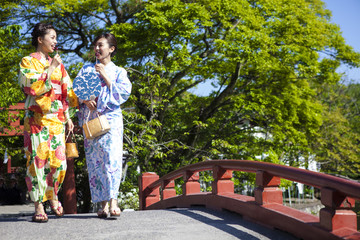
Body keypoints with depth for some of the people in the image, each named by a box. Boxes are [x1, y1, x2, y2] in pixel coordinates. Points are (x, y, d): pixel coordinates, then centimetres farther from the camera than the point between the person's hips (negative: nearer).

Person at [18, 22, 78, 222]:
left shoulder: (57, 64, 17)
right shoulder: (28, 61, 2)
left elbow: (65, 91, 17)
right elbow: (33, 86, -14)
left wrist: (68, 116, 11)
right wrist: (50, 68, -10)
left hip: (56, 119, 4)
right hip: (37, 118, -4)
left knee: (59, 162, -2)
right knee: (37, 160, -6)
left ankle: (53, 197, 21)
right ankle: (39, 206, -1)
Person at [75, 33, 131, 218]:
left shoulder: (119, 72, 13)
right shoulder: (87, 69, 19)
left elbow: (124, 92, -2)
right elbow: (75, 89, 9)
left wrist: (106, 77, -5)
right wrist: (85, 100, -11)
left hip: (110, 118, -2)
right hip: (90, 119, 2)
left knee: (111, 157, -18)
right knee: (95, 161, -3)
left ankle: (113, 201, -23)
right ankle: (103, 205, -1)